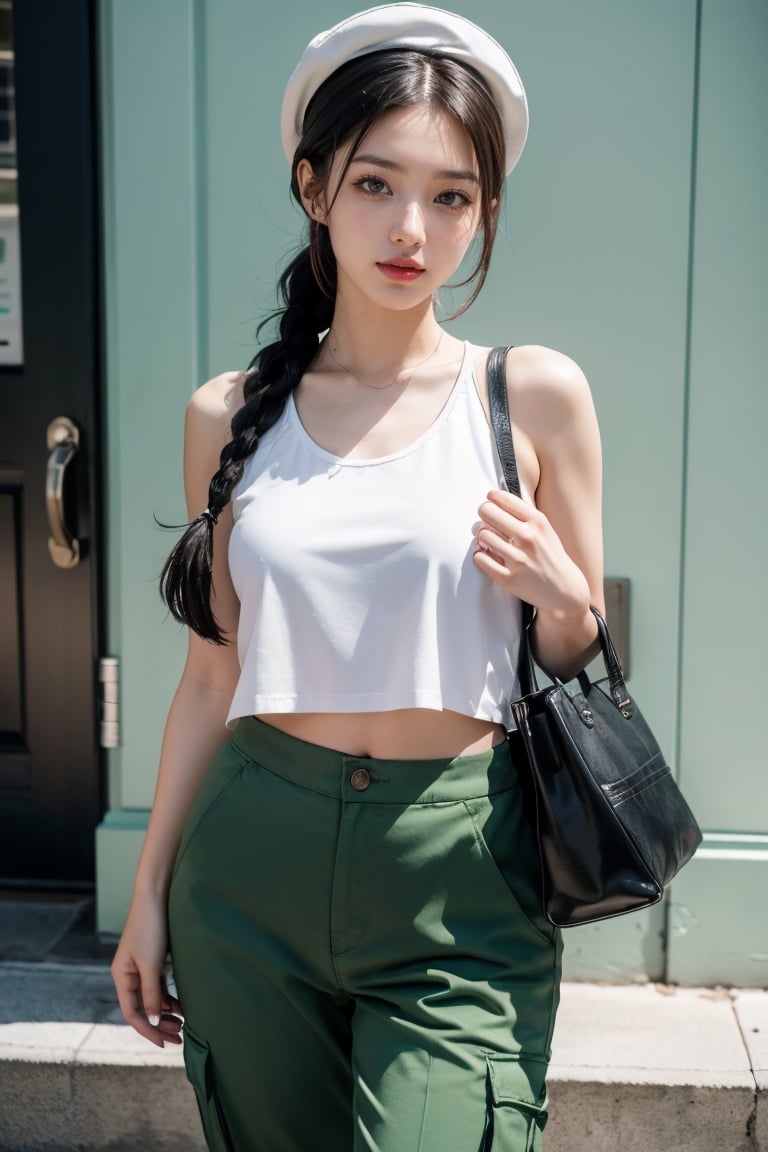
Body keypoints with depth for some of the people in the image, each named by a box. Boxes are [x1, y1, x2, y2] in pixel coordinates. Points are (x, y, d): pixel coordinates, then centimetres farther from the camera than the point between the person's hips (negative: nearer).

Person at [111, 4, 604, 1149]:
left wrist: (558, 593, -15)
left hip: (457, 882, -2)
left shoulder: (534, 393, -3)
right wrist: (150, 891, 11)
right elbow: (215, 674, 9)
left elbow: (579, 666, 6)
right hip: (254, 866, 2)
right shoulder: (230, 413, 3)